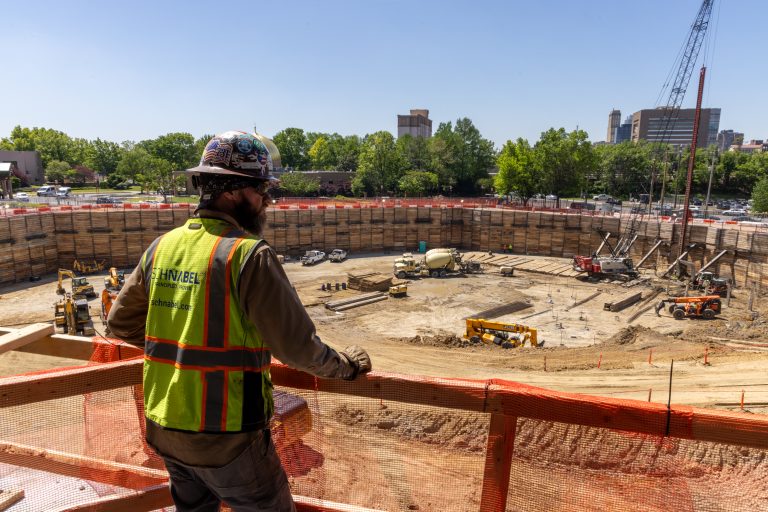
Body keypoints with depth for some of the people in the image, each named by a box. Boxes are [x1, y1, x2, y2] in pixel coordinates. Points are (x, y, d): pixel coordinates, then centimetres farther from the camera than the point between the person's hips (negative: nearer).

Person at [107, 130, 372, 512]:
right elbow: (297, 346, -18)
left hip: (164, 427, 7)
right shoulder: (249, 254, -20)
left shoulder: (163, 246, 0)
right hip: (226, 436, -6)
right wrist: (346, 365, -1)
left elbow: (121, 322, 11)